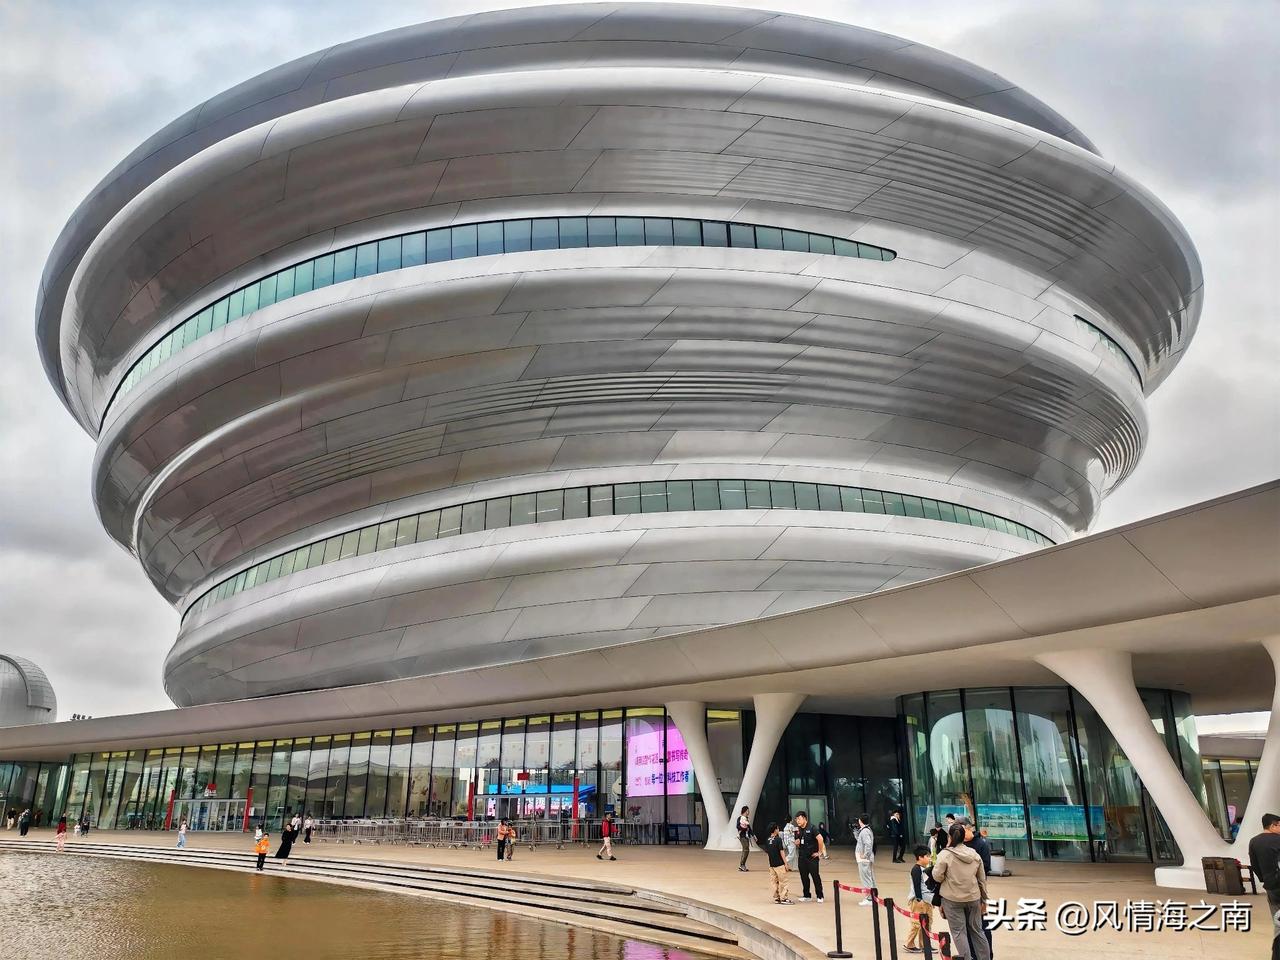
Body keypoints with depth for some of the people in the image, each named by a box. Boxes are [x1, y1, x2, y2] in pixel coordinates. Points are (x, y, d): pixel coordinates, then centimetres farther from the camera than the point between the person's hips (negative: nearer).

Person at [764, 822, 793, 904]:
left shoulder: (767, 840, 5)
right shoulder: (778, 839, -13)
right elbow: (782, 852, -14)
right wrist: (785, 863, -10)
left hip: (771, 864, 6)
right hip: (779, 864, -6)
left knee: (774, 882, 12)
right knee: (783, 882, 1)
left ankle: (776, 898, 15)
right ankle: (784, 898, 0)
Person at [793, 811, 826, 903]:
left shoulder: (811, 829, -11)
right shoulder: (798, 831, 9)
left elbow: (820, 839, -20)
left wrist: (819, 852, -16)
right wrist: (796, 843, -5)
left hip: (812, 857, -6)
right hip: (802, 857, 6)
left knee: (816, 877, -1)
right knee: (804, 877, 10)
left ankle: (820, 896, 10)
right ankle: (806, 896, 21)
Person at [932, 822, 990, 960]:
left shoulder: (945, 854, -13)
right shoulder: (975, 854, 2)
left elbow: (937, 877, -11)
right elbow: (982, 879, 8)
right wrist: (984, 900, 18)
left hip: (952, 899, -4)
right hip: (973, 898, 5)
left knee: (959, 932, 3)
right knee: (977, 930, 17)